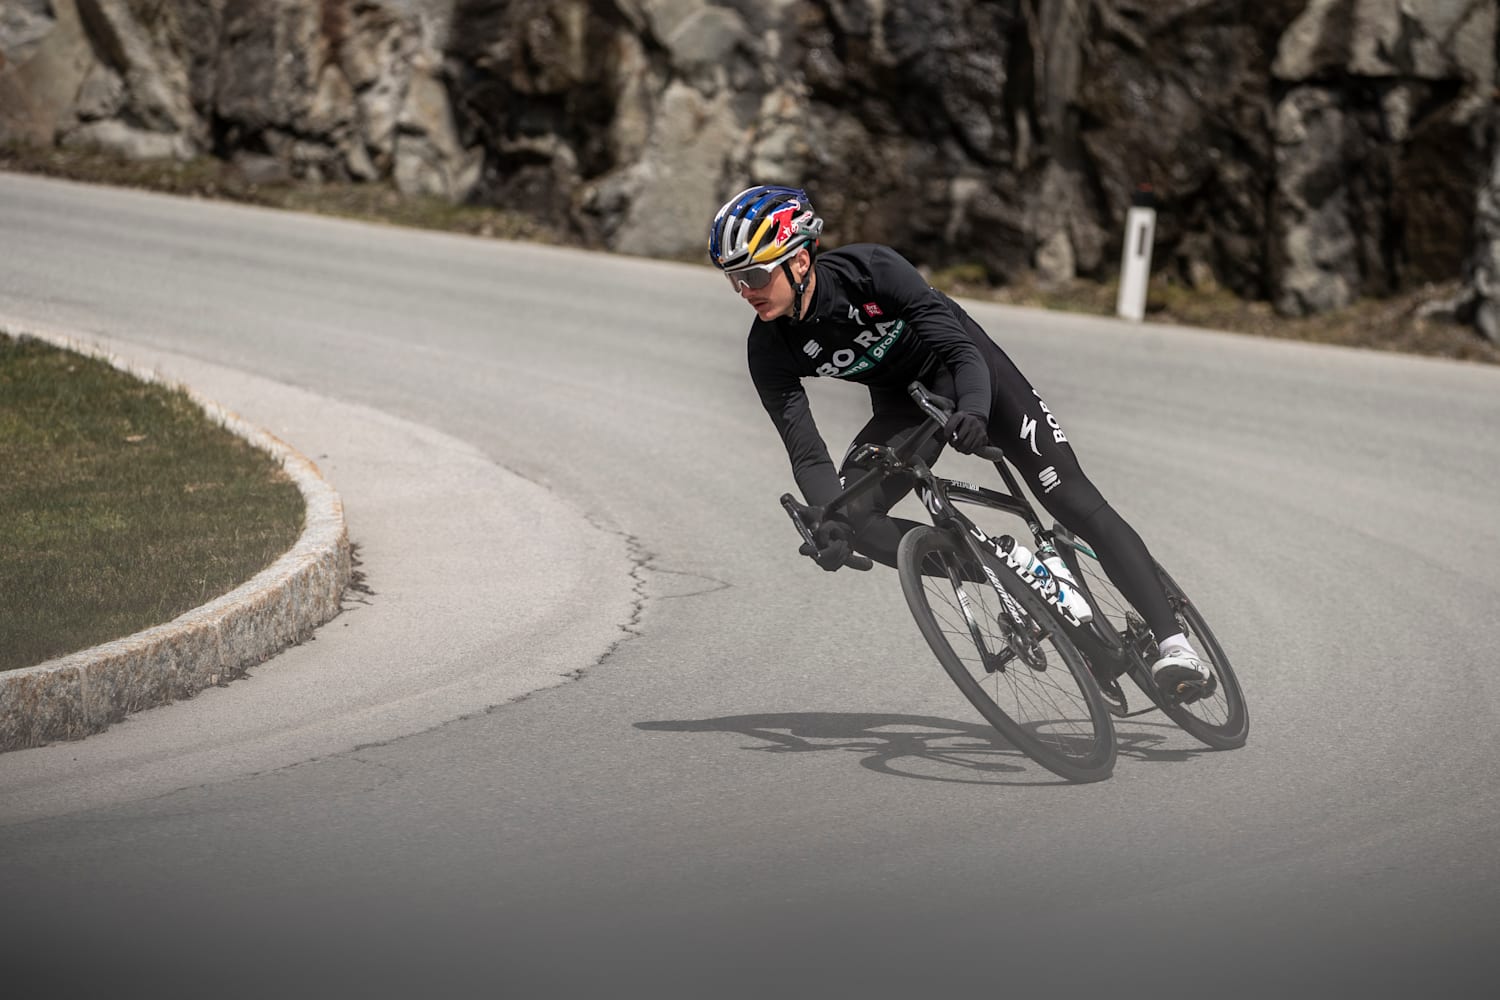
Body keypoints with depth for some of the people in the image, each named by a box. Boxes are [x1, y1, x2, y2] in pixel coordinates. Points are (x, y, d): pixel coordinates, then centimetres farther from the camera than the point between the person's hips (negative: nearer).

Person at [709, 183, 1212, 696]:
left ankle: (1170, 638, -12)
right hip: (902, 406, 4)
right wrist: (831, 521, -42)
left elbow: (961, 351, -34)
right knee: (854, 523, -19)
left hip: (966, 370, -4)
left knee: (1072, 499, -15)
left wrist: (974, 411, -55)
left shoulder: (871, 268, -32)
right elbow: (805, 452, -22)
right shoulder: (770, 350, -21)